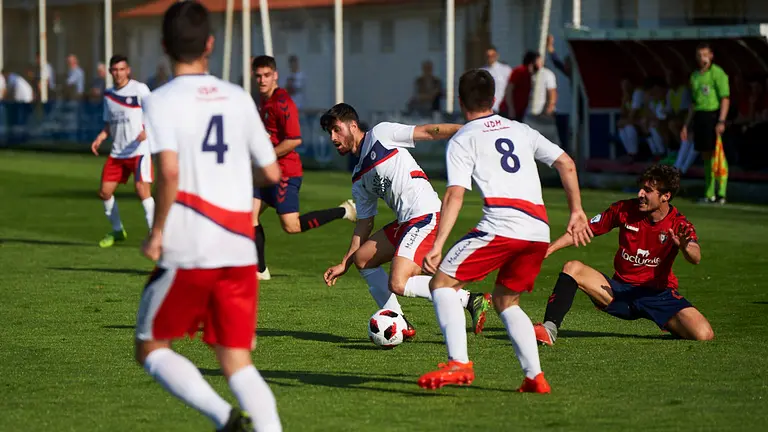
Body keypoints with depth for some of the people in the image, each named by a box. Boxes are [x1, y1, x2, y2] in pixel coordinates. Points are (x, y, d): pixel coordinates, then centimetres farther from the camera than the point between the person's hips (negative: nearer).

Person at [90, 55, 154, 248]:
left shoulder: (139, 89, -8)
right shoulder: (108, 95, 11)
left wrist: (147, 130, -29)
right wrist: (100, 138, 3)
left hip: (139, 150, -7)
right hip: (117, 152, 7)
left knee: (142, 190, -19)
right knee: (104, 192, 6)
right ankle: (117, 231, 26)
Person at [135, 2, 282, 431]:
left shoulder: (163, 101, -5)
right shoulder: (239, 98, 9)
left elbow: (170, 172, -20)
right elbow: (272, 173, 13)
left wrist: (157, 233, -8)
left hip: (187, 252, -4)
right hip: (240, 251, 4)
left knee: (151, 348, 12)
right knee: (238, 362, 8)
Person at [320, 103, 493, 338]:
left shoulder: (380, 134, 0)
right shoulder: (359, 178, 22)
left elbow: (428, 132, -5)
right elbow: (364, 223, 26)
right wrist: (343, 264, 24)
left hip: (425, 214, -9)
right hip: (405, 222, 9)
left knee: (397, 285, -19)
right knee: (361, 259, 15)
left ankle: (470, 300, -12)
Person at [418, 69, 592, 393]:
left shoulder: (462, 140, 7)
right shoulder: (521, 130, 24)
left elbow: (455, 195, -5)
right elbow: (566, 164, 20)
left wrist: (437, 246, -9)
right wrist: (576, 211, 25)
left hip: (501, 226, -6)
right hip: (539, 232, 6)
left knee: (442, 283, 1)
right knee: (505, 300, 23)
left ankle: (458, 363, -17)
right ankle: (535, 377, 11)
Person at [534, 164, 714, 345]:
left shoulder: (679, 224, -10)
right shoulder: (624, 209, -4)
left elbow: (696, 258, -27)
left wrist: (685, 247, -51)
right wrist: (548, 250, -7)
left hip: (659, 295, -2)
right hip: (620, 292, 2)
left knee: (704, 334, -24)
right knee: (572, 268, -21)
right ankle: (549, 329, -30)